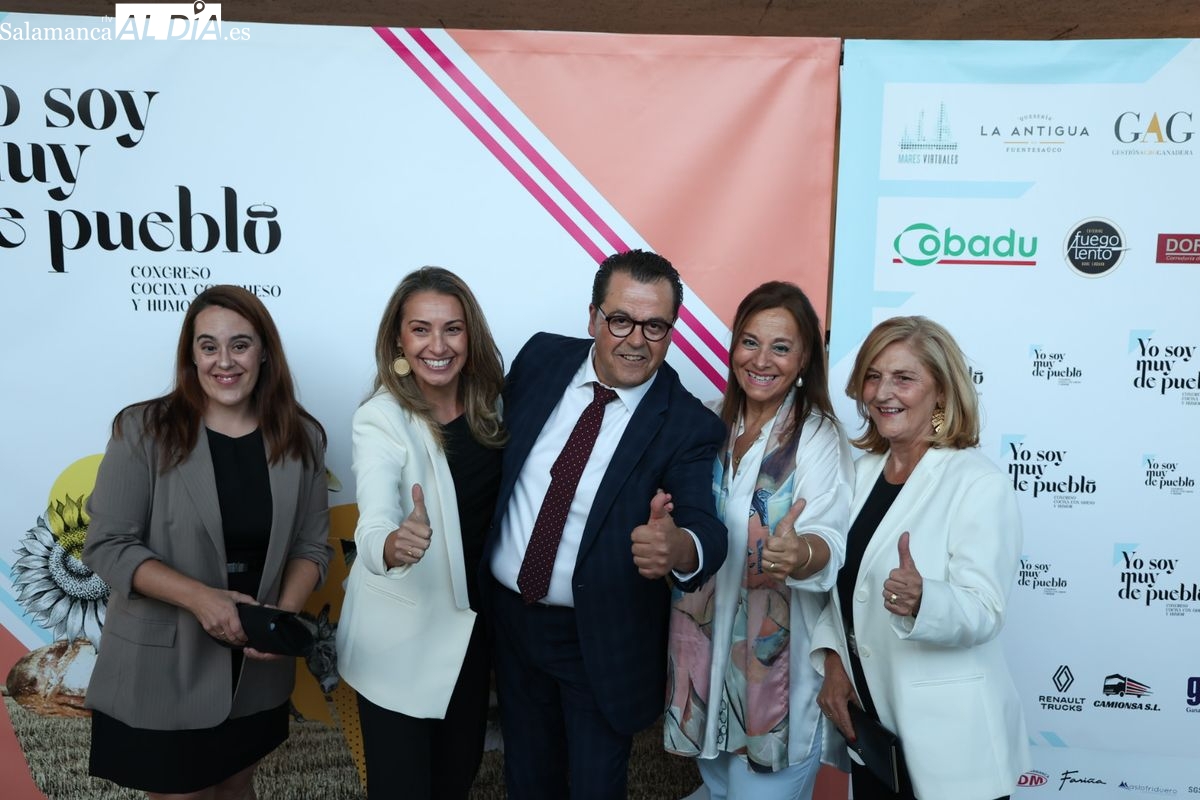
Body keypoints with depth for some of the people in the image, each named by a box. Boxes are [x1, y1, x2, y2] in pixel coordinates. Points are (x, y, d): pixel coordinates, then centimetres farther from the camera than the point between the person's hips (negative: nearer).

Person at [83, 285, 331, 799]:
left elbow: (312, 545, 0)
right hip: (160, 669, -3)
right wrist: (200, 597, -26)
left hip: (256, 673, 3)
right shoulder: (143, 430, -11)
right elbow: (108, 546, -13)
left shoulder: (300, 438, -3)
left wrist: (285, 613, -18)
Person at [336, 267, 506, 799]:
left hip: (471, 625, 5)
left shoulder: (488, 402, -6)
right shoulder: (380, 419, -21)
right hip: (401, 638, -5)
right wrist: (394, 544, -56)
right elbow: (373, 527, -34)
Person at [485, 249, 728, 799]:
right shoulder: (542, 358, -7)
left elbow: (707, 529, -28)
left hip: (600, 643, -4)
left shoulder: (688, 425, -18)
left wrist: (680, 547, -52)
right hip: (507, 614, 4)